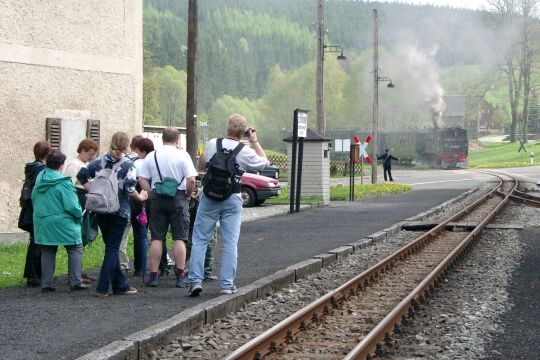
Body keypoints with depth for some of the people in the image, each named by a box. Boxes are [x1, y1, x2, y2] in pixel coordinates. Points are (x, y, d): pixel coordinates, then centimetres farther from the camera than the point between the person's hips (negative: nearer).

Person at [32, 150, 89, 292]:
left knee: (47, 252, 14)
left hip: (43, 224, 6)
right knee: (75, 250, 6)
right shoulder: (63, 182, -18)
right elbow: (72, 206, -20)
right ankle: (75, 282, 3)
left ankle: (46, 284, 13)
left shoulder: (40, 178, 2)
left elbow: (34, 199, 13)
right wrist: (80, 215, -1)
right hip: (63, 224, -6)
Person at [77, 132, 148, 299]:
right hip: (119, 211, -5)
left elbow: (82, 175, 2)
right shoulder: (128, 164, -9)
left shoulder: (100, 161, 5)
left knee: (111, 247, 14)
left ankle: (121, 285, 20)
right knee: (112, 249, 1)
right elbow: (129, 189, -19)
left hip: (101, 210, 5)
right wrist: (140, 197, -2)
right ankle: (102, 288, -5)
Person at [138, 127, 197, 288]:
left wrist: (152, 194, 6)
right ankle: (180, 276, 2)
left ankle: (153, 275, 7)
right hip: (178, 198, -2)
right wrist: (188, 195, 2)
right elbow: (191, 180, -13)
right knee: (179, 238, 2)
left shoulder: (151, 156, 4)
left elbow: (142, 179, 0)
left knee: (156, 238, 7)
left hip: (157, 198, 2)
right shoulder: (182, 155, -6)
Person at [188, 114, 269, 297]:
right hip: (232, 200, -1)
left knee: (200, 239, 5)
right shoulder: (244, 152, -6)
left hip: (209, 197, 1)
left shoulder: (212, 144, -2)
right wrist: (255, 141, 15)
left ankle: (195, 280, -2)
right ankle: (227, 284, 5)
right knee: (230, 242, 5)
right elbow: (264, 162, 11)